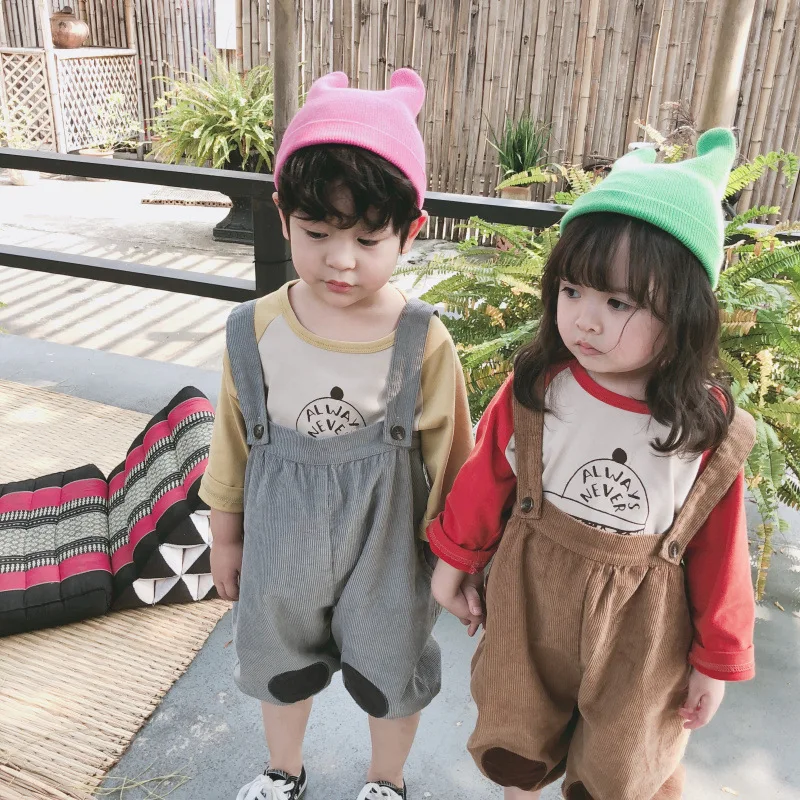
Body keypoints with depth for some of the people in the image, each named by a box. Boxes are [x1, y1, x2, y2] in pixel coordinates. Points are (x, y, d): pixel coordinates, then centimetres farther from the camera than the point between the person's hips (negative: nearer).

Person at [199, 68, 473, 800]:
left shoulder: (422, 342, -22)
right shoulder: (255, 332, -15)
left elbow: (447, 458, -10)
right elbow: (235, 444, -2)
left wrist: (448, 555, -1)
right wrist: (227, 538, 8)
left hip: (384, 546, -2)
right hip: (281, 541, 3)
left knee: (389, 672, 21)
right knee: (281, 662, 26)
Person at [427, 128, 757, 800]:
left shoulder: (709, 431, -19)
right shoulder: (531, 392, -18)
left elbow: (718, 555, -8)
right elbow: (484, 482, -4)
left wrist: (716, 661, 1)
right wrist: (456, 561, 7)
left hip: (640, 630, -1)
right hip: (526, 600, 2)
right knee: (519, 730, 25)